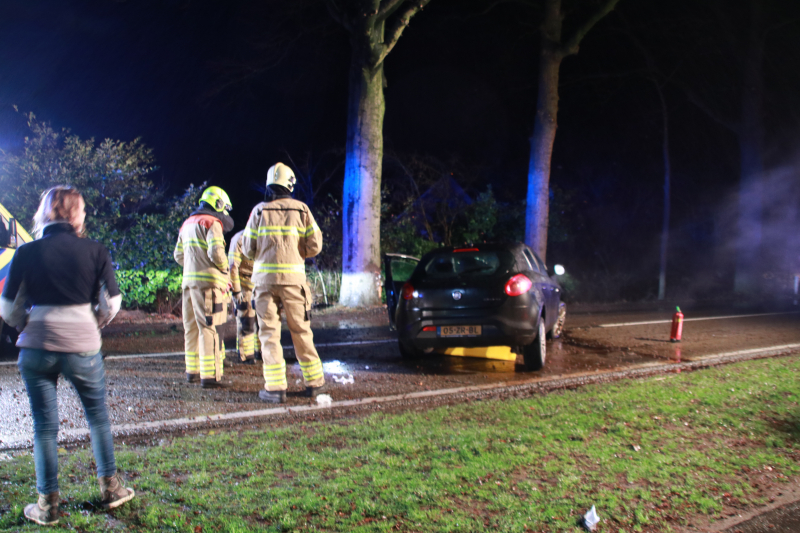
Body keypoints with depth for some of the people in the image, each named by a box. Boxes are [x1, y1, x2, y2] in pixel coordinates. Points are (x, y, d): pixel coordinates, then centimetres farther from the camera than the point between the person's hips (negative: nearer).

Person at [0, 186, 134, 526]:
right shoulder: (95, 251, -2)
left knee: (44, 424, 9)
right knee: (98, 416, 18)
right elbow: (111, 303, -1)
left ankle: (47, 504, 15)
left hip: (36, 347, 0)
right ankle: (110, 488, 26)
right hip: (83, 347, 0)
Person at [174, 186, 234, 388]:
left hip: (189, 280, 8)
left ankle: (192, 370, 25)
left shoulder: (187, 223, 20)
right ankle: (209, 375, -10)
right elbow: (216, 251, -18)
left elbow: (179, 255, 23)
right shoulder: (212, 223, -7)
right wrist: (224, 266, -1)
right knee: (209, 328, -8)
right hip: (208, 281, -8)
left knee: (192, 327, 15)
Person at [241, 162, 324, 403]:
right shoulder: (301, 209, 4)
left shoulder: (259, 211, 3)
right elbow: (314, 245, 0)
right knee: (301, 331, 9)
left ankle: (275, 388, -2)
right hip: (293, 277, 1)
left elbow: (248, 249, 4)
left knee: (269, 332, 2)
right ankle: (314, 382, 15)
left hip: (265, 277, -1)